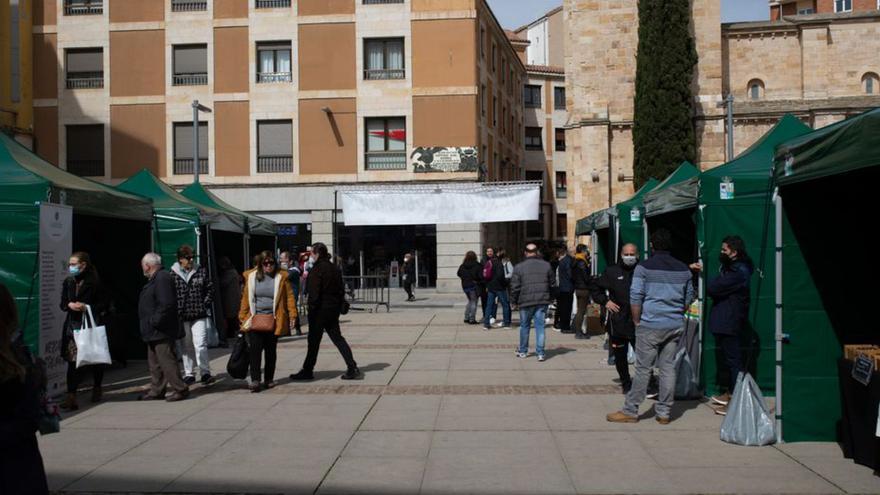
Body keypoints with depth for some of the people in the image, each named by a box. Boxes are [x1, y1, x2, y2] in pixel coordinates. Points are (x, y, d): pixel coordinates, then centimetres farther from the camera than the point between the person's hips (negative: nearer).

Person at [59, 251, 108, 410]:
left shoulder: (94, 282, -7)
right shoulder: (68, 282, 8)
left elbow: (104, 304, -5)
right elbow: (63, 303, 14)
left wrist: (87, 307, -17)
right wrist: (70, 305, -8)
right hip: (73, 325, 3)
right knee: (72, 361, -5)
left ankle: (97, 388, 34)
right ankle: (71, 397, -8)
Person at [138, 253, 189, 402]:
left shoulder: (162, 279, -18)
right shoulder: (155, 279, 15)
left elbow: (166, 304, -27)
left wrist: (155, 322, -22)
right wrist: (152, 323, 15)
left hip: (162, 332, -11)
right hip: (154, 333, 11)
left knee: (167, 361, -7)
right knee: (154, 363, 16)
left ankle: (180, 389, 0)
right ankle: (156, 391, 25)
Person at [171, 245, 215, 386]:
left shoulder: (201, 271, 4)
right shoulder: (172, 274, -1)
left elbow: (210, 289, 11)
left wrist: (206, 304, 2)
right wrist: (175, 310, -3)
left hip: (199, 315, -1)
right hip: (181, 316, 1)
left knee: (200, 344, -10)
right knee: (186, 347, 10)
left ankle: (205, 373, -4)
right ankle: (189, 374, 21)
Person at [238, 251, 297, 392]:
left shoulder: (281, 277, 0)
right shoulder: (251, 276, 4)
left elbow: (289, 296, -2)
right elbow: (246, 297, 7)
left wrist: (292, 314, -9)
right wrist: (243, 316, 5)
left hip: (273, 320, 0)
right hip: (255, 319, 0)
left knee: (271, 350, 9)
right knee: (255, 349, -8)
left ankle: (269, 379, 20)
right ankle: (255, 381, -8)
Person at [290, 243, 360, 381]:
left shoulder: (317, 269, -14)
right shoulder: (334, 268, 10)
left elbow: (314, 293, -19)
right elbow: (341, 290, 13)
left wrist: (311, 310, -14)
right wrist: (339, 308, 17)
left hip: (320, 309, -8)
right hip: (333, 310, 8)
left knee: (314, 340, 2)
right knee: (337, 338, 12)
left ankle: (307, 371, 12)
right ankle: (352, 367, 5)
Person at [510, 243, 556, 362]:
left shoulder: (519, 267, -4)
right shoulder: (546, 265, 5)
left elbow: (515, 286, -4)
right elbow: (553, 284, 11)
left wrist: (514, 301, 8)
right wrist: (550, 298, 22)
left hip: (526, 302, -1)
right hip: (542, 302, 2)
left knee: (524, 326, 13)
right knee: (540, 326, 3)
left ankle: (523, 351, 24)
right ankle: (540, 353, -2)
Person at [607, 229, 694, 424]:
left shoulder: (644, 267, -7)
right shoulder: (683, 269, 7)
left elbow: (636, 298, -10)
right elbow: (688, 298, 14)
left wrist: (637, 321, 1)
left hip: (650, 325, -4)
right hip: (676, 326, 4)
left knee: (643, 368, 0)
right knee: (668, 368, 8)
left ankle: (630, 411, 6)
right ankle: (664, 412, 13)